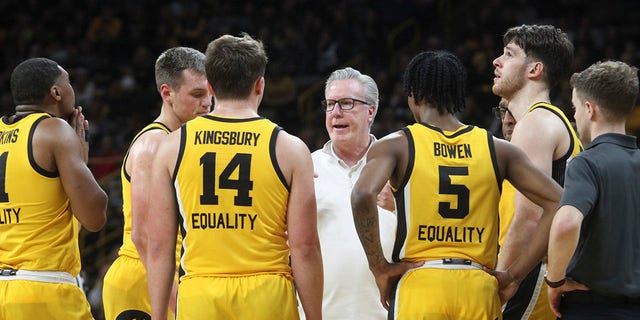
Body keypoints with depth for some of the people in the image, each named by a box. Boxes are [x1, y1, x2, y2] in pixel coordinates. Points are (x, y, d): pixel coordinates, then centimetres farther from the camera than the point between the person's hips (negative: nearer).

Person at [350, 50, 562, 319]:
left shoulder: (396, 145, 2)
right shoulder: (497, 150, 10)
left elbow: (363, 195, -18)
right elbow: (557, 203, 4)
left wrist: (379, 268, -8)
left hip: (419, 285, -2)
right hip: (479, 287, 2)